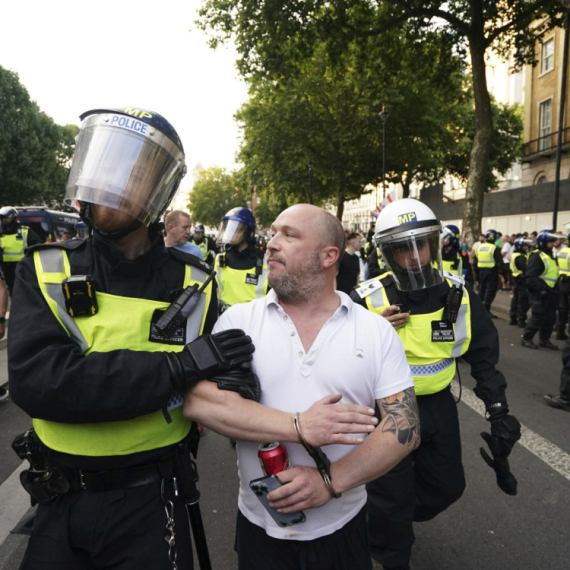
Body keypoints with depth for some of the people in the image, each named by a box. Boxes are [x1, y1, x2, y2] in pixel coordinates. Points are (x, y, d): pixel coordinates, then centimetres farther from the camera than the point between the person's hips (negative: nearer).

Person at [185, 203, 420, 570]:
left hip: (343, 526, 1)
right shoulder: (238, 320, -7)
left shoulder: (377, 331, -7)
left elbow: (404, 427, -10)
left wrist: (331, 481, -23)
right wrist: (301, 428, -25)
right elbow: (199, 401, -19)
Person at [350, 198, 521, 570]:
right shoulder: (368, 300, -19)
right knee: (391, 496, 11)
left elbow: (484, 357, 3)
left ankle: (401, 516, 52)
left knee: (447, 486, 21)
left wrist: (499, 411, 2)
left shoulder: (458, 296, -7)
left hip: (438, 407, 4)